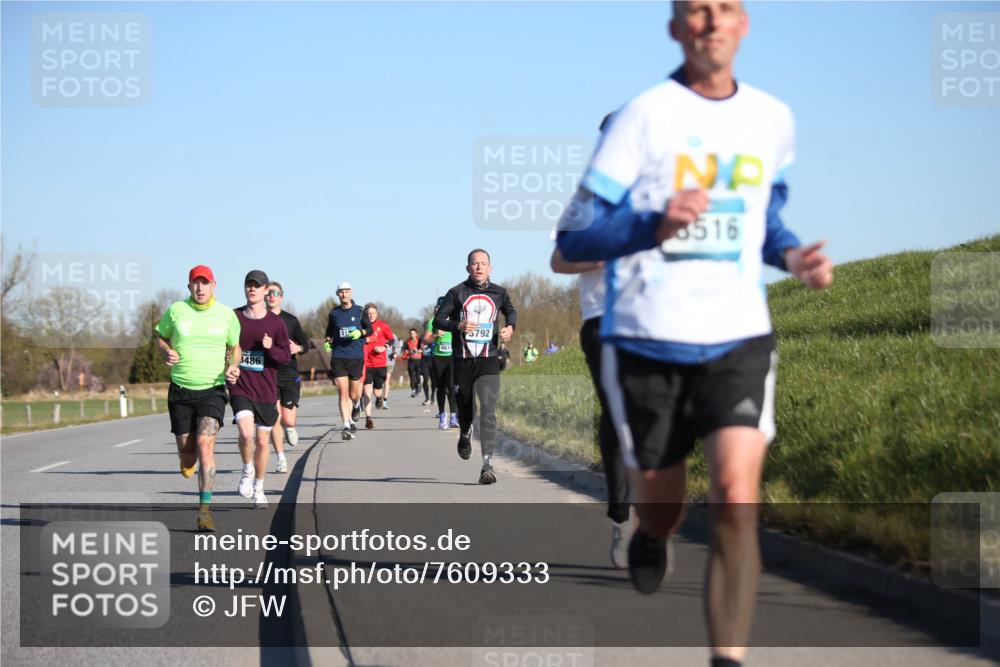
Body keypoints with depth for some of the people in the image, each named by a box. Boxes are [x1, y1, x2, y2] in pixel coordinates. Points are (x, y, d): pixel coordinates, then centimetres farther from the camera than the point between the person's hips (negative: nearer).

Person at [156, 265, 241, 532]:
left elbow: (235, 346, 15)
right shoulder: (176, 311, 0)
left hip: (213, 390, -1)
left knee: (205, 443, -20)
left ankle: (205, 509, -17)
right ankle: (188, 461, 46)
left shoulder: (226, 315, 1)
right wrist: (166, 352, -7)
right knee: (187, 451, 4)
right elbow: (160, 337, 15)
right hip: (180, 390, 1)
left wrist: (233, 367, -5)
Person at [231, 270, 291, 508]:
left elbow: (286, 357, 3)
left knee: (262, 441, 6)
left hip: (266, 391, 1)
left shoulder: (276, 322, 2)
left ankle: (259, 489, 23)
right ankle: (247, 471, 5)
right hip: (240, 388, -1)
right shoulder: (233, 317, 2)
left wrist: (271, 348, -16)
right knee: (246, 432, -23)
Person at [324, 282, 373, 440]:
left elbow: (370, 329, 8)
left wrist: (360, 332, -12)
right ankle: (347, 425, -9)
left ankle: (356, 406, 43)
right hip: (338, 357, 0)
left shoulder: (360, 312, 4)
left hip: (356, 357, 0)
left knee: (354, 394, 7)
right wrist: (328, 341, 0)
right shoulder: (334, 313, 7)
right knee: (342, 393, -9)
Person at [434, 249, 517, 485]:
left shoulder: (498, 293, 6)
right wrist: (458, 326, -17)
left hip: (488, 361, 0)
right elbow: (438, 320, 2)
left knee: (488, 410, -16)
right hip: (463, 361, 0)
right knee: (465, 409, 13)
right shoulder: (457, 293, 0)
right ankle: (465, 435, 49)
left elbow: (511, 311, 26)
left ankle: (488, 464, -19)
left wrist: (510, 327, 5)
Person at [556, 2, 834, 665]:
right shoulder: (644, 115, -7)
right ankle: (651, 536, 49)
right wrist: (655, 226, -27)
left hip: (739, 338, 2)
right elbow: (573, 239, -9)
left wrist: (792, 255, 3)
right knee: (661, 510, 11)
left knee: (737, 500, -17)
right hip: (646, 341, -2)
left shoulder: (773, 120, 7)